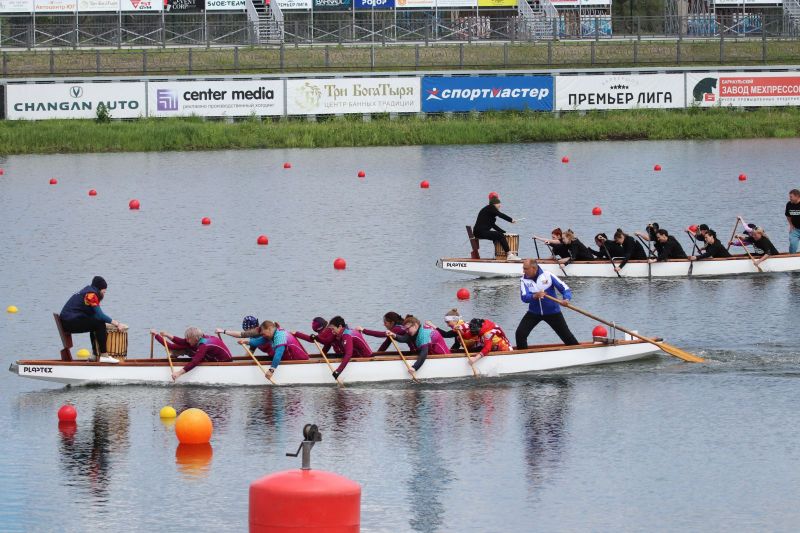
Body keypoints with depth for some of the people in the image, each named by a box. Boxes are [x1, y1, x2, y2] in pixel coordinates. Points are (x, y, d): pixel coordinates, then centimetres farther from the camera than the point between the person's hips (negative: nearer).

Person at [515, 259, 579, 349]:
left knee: (567, 336, 2)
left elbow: (564, 288, -12)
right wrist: (535, 296, -40)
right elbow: (524, 297, -20)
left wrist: (566, 299, -32)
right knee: (520, 334, -11)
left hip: (552, 312, -2)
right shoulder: (524, 280, -7)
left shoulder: (548, 276, -13)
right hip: (534, 313, 2)